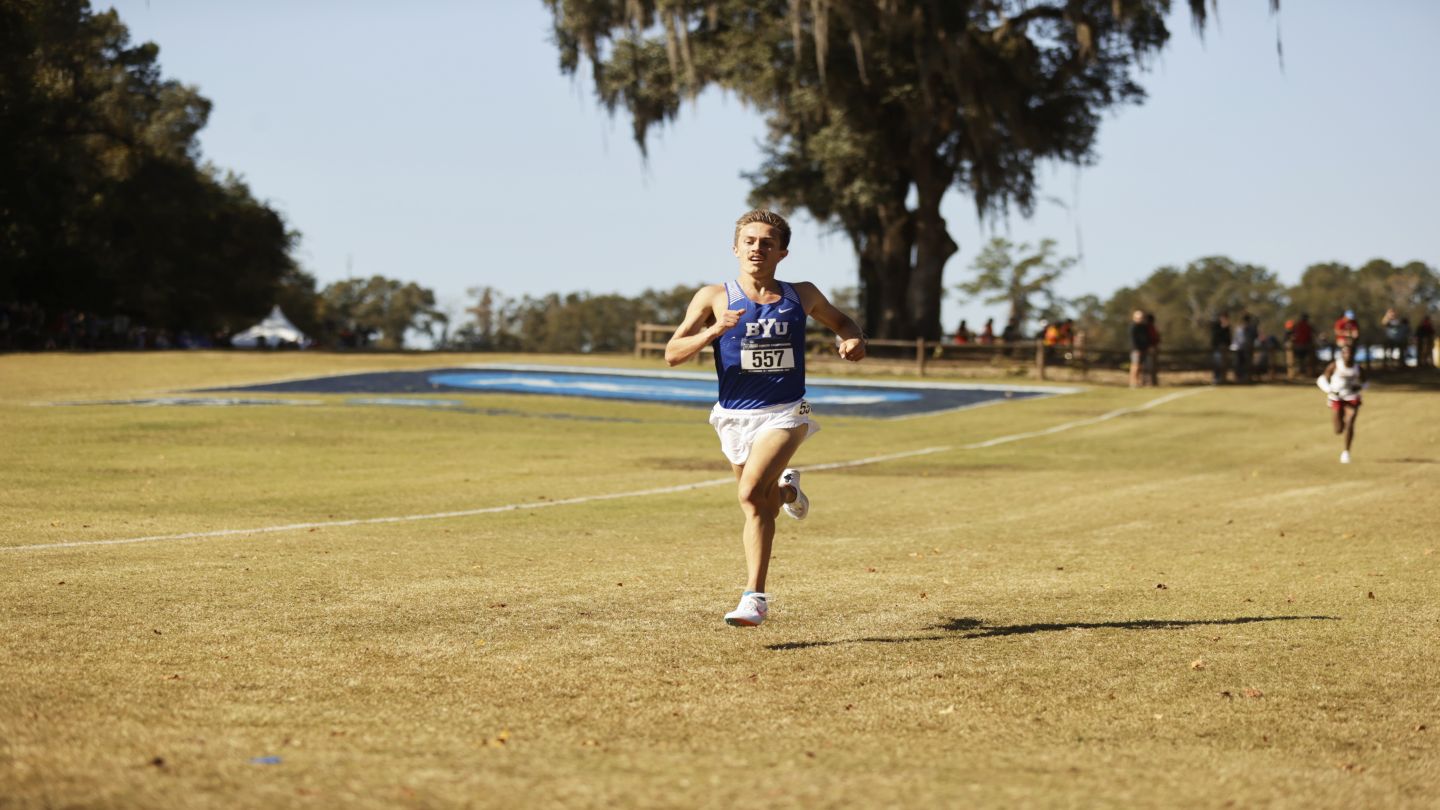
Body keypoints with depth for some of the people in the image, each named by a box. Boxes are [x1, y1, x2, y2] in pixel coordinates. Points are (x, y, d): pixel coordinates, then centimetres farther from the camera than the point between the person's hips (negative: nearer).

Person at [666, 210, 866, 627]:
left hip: (784, 414, -2)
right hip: (735, 416, 2)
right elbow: (673, 353, -10)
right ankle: (786, 488, 53)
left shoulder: (802, 295, 3)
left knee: (751, 494, -24)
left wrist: (855, 341, 0)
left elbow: (840, 320, 23)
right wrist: (712, 332, -27)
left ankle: (754, 597, -20)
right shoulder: (715, 298, -4)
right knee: (764, 508, 14)